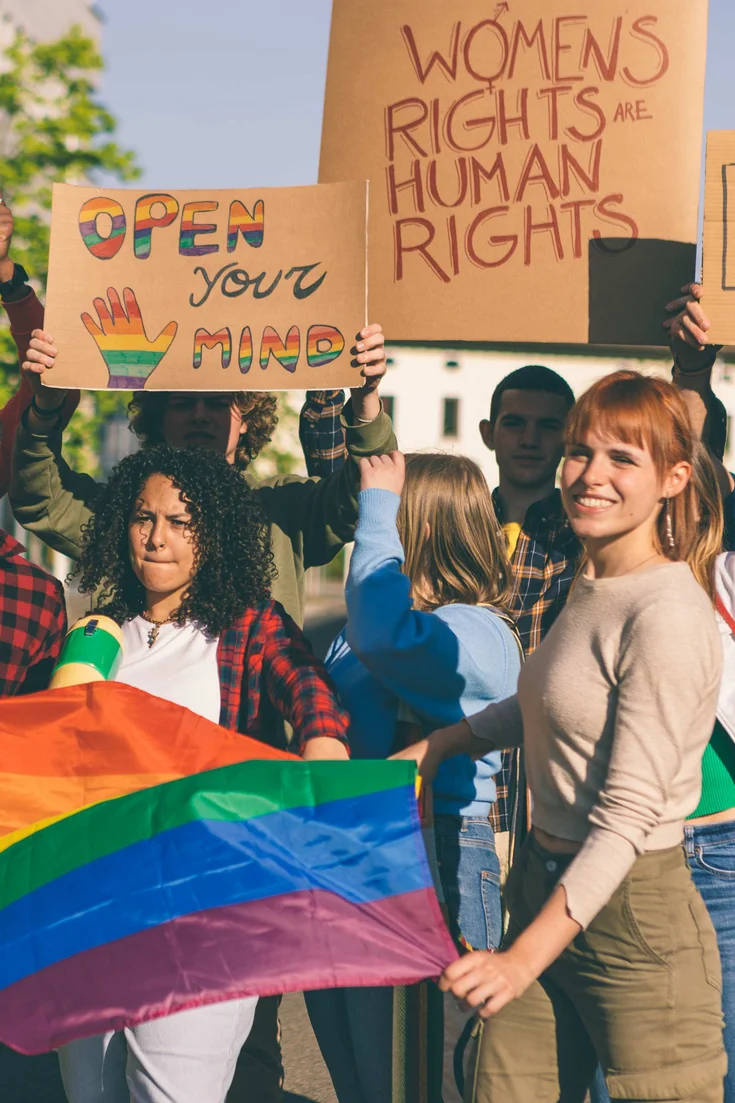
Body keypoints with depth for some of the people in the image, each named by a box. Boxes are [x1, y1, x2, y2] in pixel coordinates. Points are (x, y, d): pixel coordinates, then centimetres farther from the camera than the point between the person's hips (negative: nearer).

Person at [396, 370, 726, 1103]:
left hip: (631, 911, -8)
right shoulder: (591, 586, 10)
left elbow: (628, 813, -21)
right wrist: (441, 743, 29)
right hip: (546, 890, 8)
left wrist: (525, 957, -25)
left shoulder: (666, 615, -17)